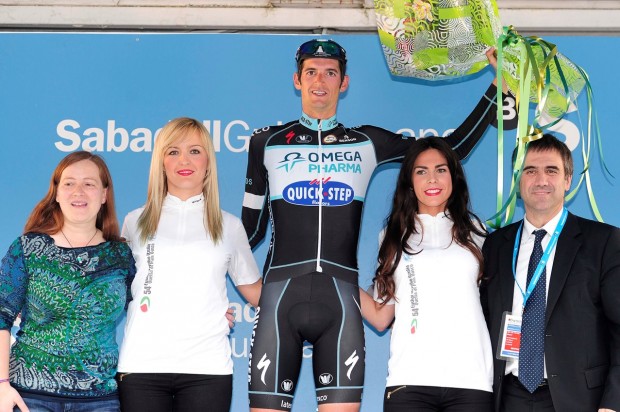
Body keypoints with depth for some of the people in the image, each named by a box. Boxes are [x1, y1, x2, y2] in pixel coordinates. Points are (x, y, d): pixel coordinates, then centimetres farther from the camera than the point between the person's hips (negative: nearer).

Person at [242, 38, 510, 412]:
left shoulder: (368, 143, 14)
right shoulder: (267, 143, 13)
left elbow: (452, 148, 16)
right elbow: (251, 228, 17)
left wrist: (500, 86, 15)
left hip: (342, 300, 1)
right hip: (281, 296, 0)